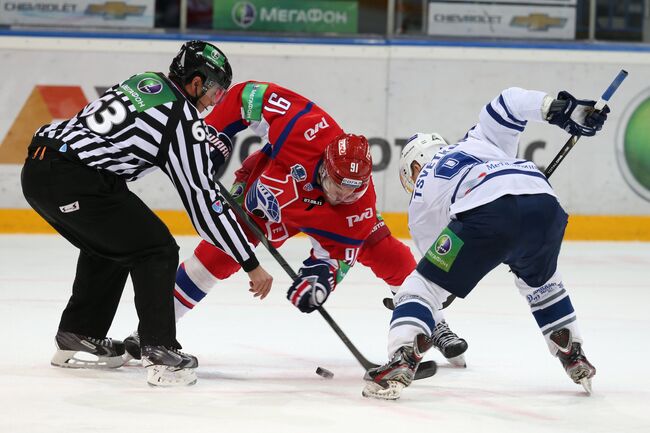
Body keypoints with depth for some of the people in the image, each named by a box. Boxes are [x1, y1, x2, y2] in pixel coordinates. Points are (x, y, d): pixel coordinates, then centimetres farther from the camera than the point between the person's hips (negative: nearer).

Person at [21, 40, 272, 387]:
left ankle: (77, 338, 35)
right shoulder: (184, 121, -4)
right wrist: (251, 265, -1)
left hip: (37, 170, 9)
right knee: (156, 250, 0)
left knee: (108, 247, 28)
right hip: (74, 181, -9)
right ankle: (160, 353, -7)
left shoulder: (145, 83, 19)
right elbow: (203, 202, -4)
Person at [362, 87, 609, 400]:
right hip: (544, 203, 4)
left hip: (486, 213, -4)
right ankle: (575, 359, 34)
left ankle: (401, 362, -9)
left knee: (422, 285, 11)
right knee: (540, 279, 36)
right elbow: (510, 102, 26)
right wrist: (563, 109, 22)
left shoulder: (421, 200, 33)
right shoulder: (479, 142, 41)